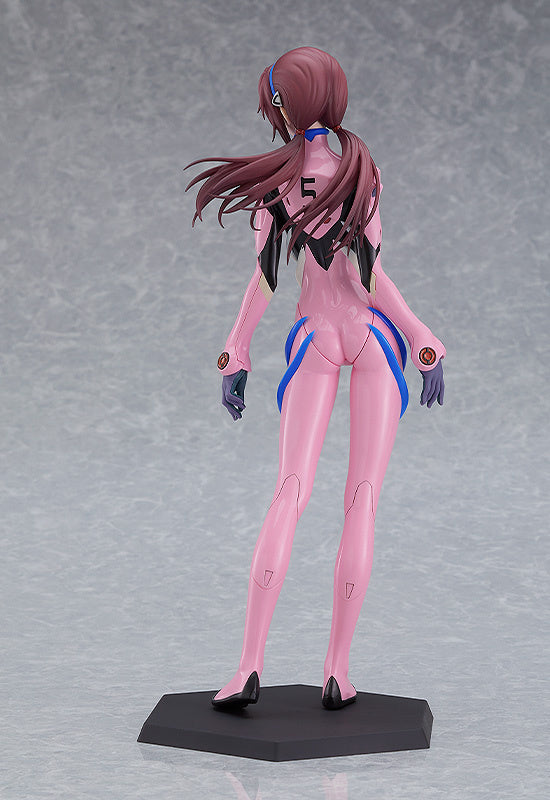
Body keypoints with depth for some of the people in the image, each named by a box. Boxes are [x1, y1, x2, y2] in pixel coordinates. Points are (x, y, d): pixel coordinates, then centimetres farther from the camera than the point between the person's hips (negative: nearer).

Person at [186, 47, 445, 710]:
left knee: (289, 494, -4)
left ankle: (250, 666, -15)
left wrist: (236, 356, 5)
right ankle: (337, 672, -2)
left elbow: (264, 277, -3)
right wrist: (426, 344, -7)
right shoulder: (360, 169, -8)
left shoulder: (270, 180, -2)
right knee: (362, 500, 0)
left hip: (315, 339, 2)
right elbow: (371, 277, -13)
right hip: (375, 334, -1)